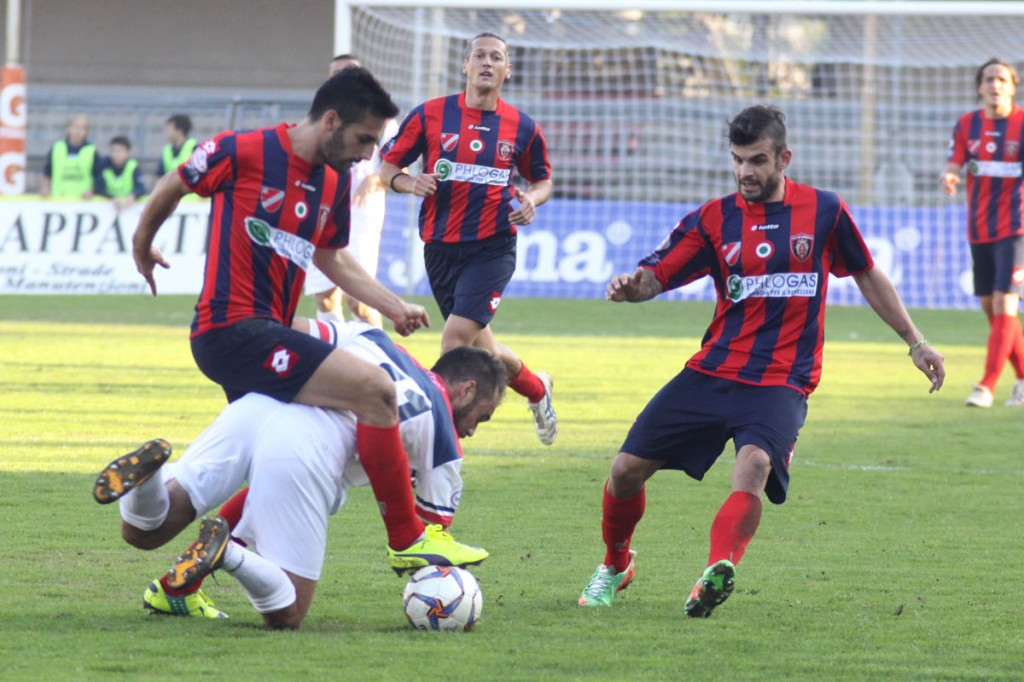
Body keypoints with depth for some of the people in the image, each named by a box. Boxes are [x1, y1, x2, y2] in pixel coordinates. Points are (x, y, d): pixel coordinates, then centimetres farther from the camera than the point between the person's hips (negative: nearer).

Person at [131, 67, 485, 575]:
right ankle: (407, 540, -11)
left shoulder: (334, 181, 12)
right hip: (233, 329, -9)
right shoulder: (244, 152, -10)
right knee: (375, 390, -18)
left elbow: (331, 257, 25)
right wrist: (142, 246, 21)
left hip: (267, 336, 9)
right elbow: (172, 187, 5)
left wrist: (393, 307, 13)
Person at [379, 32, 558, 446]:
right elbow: (387, 168, 6)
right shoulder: (429, 115, 0)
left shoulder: (522, 127, 3)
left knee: (457, 338, -20)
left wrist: (531, 200, -6)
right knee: (481, 349, 12)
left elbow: (542, 179, 17)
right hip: (440, 247, 2)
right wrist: (410, 183, -16)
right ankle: (537, 388, 42)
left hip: (493, 247, -2)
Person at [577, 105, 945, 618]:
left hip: (782, 382, -3)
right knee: (628, 468, 0)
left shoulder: (824, 212, 2)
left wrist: (915, 341, 17)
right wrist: (629, 286, -27)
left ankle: (719, 571, -52)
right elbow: (655, 276, -3)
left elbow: (868, 276, 16)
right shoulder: (714, 219, 3)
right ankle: (615, 566, 28)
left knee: (754, 465, -33)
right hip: (711, 373, 3)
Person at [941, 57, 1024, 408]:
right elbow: (954, 163, 1)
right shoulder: (967, 125, 5)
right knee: (991, 309, 9)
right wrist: (948, 176, -22)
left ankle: (987, 386, -15)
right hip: (980, 230, 5)